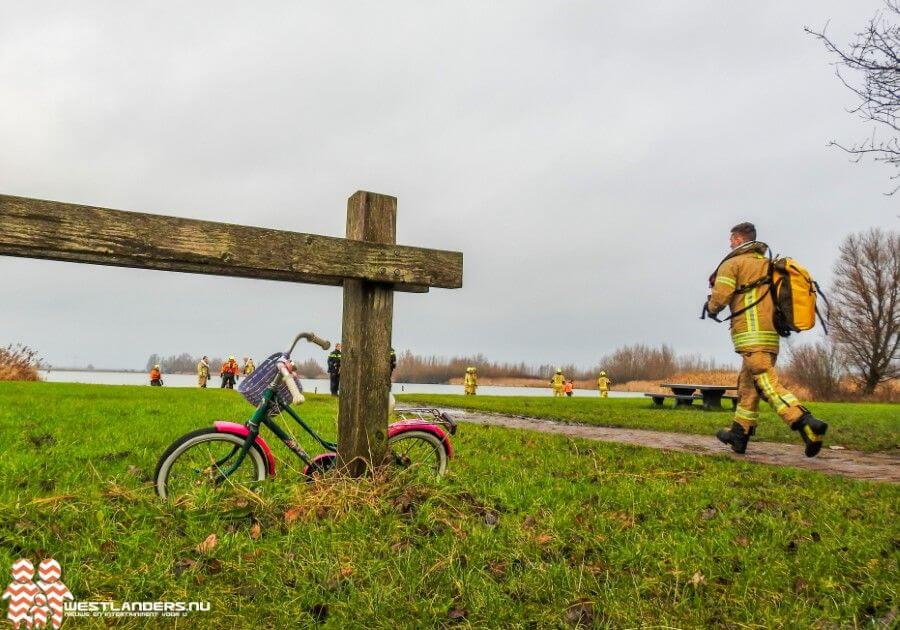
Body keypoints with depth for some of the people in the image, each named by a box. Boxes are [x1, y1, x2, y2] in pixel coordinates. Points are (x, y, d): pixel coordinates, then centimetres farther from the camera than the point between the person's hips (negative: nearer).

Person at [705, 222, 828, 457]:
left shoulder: (732, 263, -3)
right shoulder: (768, 264, 20)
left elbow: (719, 298, -11)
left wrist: (711, 308, 11)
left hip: (751, 336, -8)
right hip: (771, 335, 8)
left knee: (769, 384, -13)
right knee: (747, 384, 15)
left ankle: (807, 424, -27)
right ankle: (738, 435, 22)